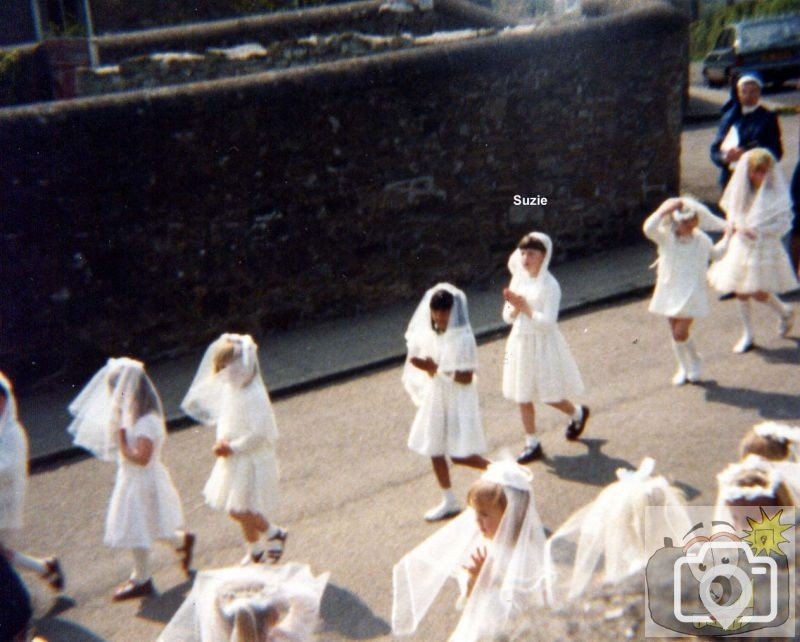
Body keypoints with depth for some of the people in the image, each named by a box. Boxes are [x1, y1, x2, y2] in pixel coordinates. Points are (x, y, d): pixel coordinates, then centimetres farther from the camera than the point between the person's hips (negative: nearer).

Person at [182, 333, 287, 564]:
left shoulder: (254, 396, -25)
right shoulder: (229, 388, 2)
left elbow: (259, 434, -25)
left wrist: (233, 448, -18)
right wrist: (222, 440, -4)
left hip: (252, 460, -8)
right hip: (234, 458, 8)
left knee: (238, 510, -7)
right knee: (242, 510, 17)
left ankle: (274, 533, 15)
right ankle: (254, 551, 34)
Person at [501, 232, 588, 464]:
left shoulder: (549, 285, -15)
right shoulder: (518, 279, 3)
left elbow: (548, 321, -21)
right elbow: (508, 318, 5)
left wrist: (524, 306, -23)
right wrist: (515, 306, -15)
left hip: (543, 345, -6)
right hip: (520, 343, 6)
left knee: (550, 396, 5)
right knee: (522, 397, 8)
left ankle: (578, 413, 36)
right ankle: (532, 443, 20)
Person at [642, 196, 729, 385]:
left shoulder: (701, 239, 0)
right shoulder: (666, 238, -8)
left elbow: (716, 253, 22)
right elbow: (648, 228, -30)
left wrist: (728, 236, 20)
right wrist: (664, 211, -35)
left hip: (691, 293, -1)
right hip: (670, 292, 1)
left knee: (681, 333, -10)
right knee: (675, 333, 11)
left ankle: (695, 362, 18)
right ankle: (683, 368, 31)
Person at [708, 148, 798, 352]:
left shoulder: (776, 194, -12)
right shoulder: (741, 190, 4)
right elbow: (730, 208, 19)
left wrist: (757, 231, -21)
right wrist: (733, 224, -1)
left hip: (765, 247, -5)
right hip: (740, 246, 5)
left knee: (759, 293, -8)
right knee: (740, 292, 6)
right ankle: (747, 335, 22)